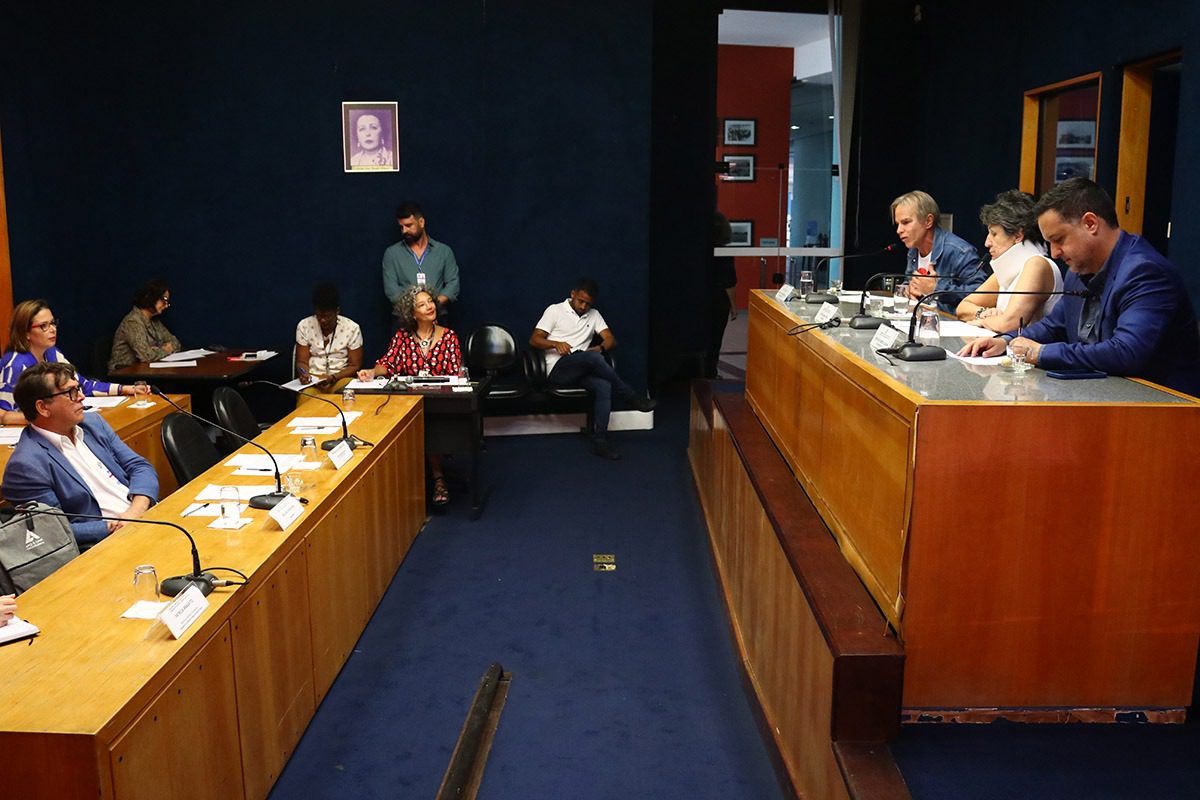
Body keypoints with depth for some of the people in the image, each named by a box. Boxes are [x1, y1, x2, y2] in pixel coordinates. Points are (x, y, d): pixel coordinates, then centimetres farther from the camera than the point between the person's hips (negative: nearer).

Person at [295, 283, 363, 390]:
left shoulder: (352, 328, -5)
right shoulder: (304, 326, 0)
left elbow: (355, 366, -1)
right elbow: (302, 361, 3)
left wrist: (333, 378, -19)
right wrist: (304, 374, -20)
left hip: (341, 378, -1)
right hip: (312, 379, 1)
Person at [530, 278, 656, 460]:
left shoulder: (593, 315, 18)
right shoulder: (555, 310, 5)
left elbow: (611, 339, 11)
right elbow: (534, 340, -1)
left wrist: (600, 348, -13)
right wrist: (556, 344, -21)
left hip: (581, 371, 5)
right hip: (557, 370, -5)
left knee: (604, 386, -30)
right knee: (593, 357, -34)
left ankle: (600, 441, -28)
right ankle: (632, 397, -23)